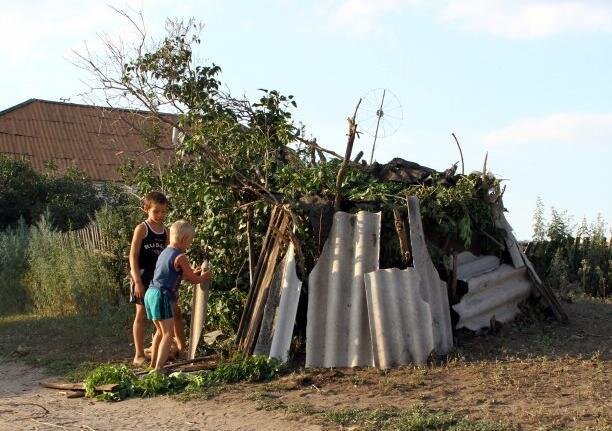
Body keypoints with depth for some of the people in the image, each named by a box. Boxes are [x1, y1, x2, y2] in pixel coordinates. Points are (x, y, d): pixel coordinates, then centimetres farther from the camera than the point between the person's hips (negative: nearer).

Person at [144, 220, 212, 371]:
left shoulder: (165, 252, 16)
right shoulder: (180, 257, -10)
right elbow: (193, 279, 0)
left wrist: (194, 273, 32)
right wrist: (204, 277, 19)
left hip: (151, 293, 9)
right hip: (162, 296, -9)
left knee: (160, 331, 23)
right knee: (168, 334, -10)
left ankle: (153, 365, 32)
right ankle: (158, 369, -20)